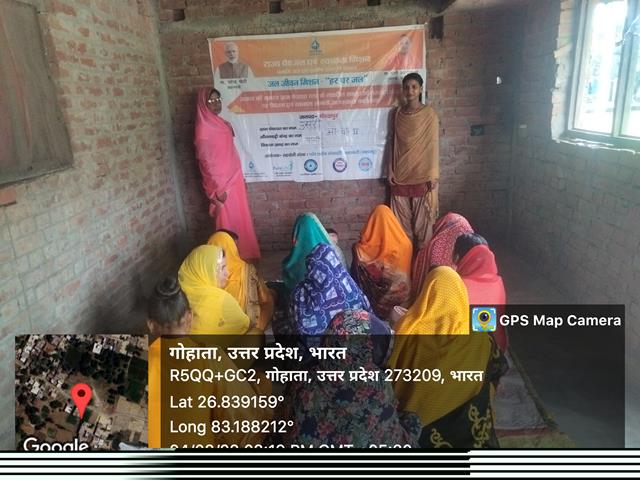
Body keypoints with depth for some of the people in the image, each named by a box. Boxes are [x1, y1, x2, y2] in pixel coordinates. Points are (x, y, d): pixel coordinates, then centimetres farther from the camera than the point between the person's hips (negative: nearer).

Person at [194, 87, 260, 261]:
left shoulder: (223, 124, 11)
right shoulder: (203, 128, -15)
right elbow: (206, 161, -17)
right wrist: (218, 189, -19)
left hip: (235, 180, 8)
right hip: (222, 183, -8)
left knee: (241, 218, 15)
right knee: (229, 222, 1)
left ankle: (243, 254, 29)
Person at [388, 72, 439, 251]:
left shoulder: (429, 113, -5)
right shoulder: (397, 113, 8)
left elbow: (433, 144, -7)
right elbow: (394, 143, 10)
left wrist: (433, 174, -12)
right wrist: (390, 170, 6)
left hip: (421, 173, -4)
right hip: (401, 173, 4)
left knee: (422, 217, 1)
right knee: (402, 216, 9)